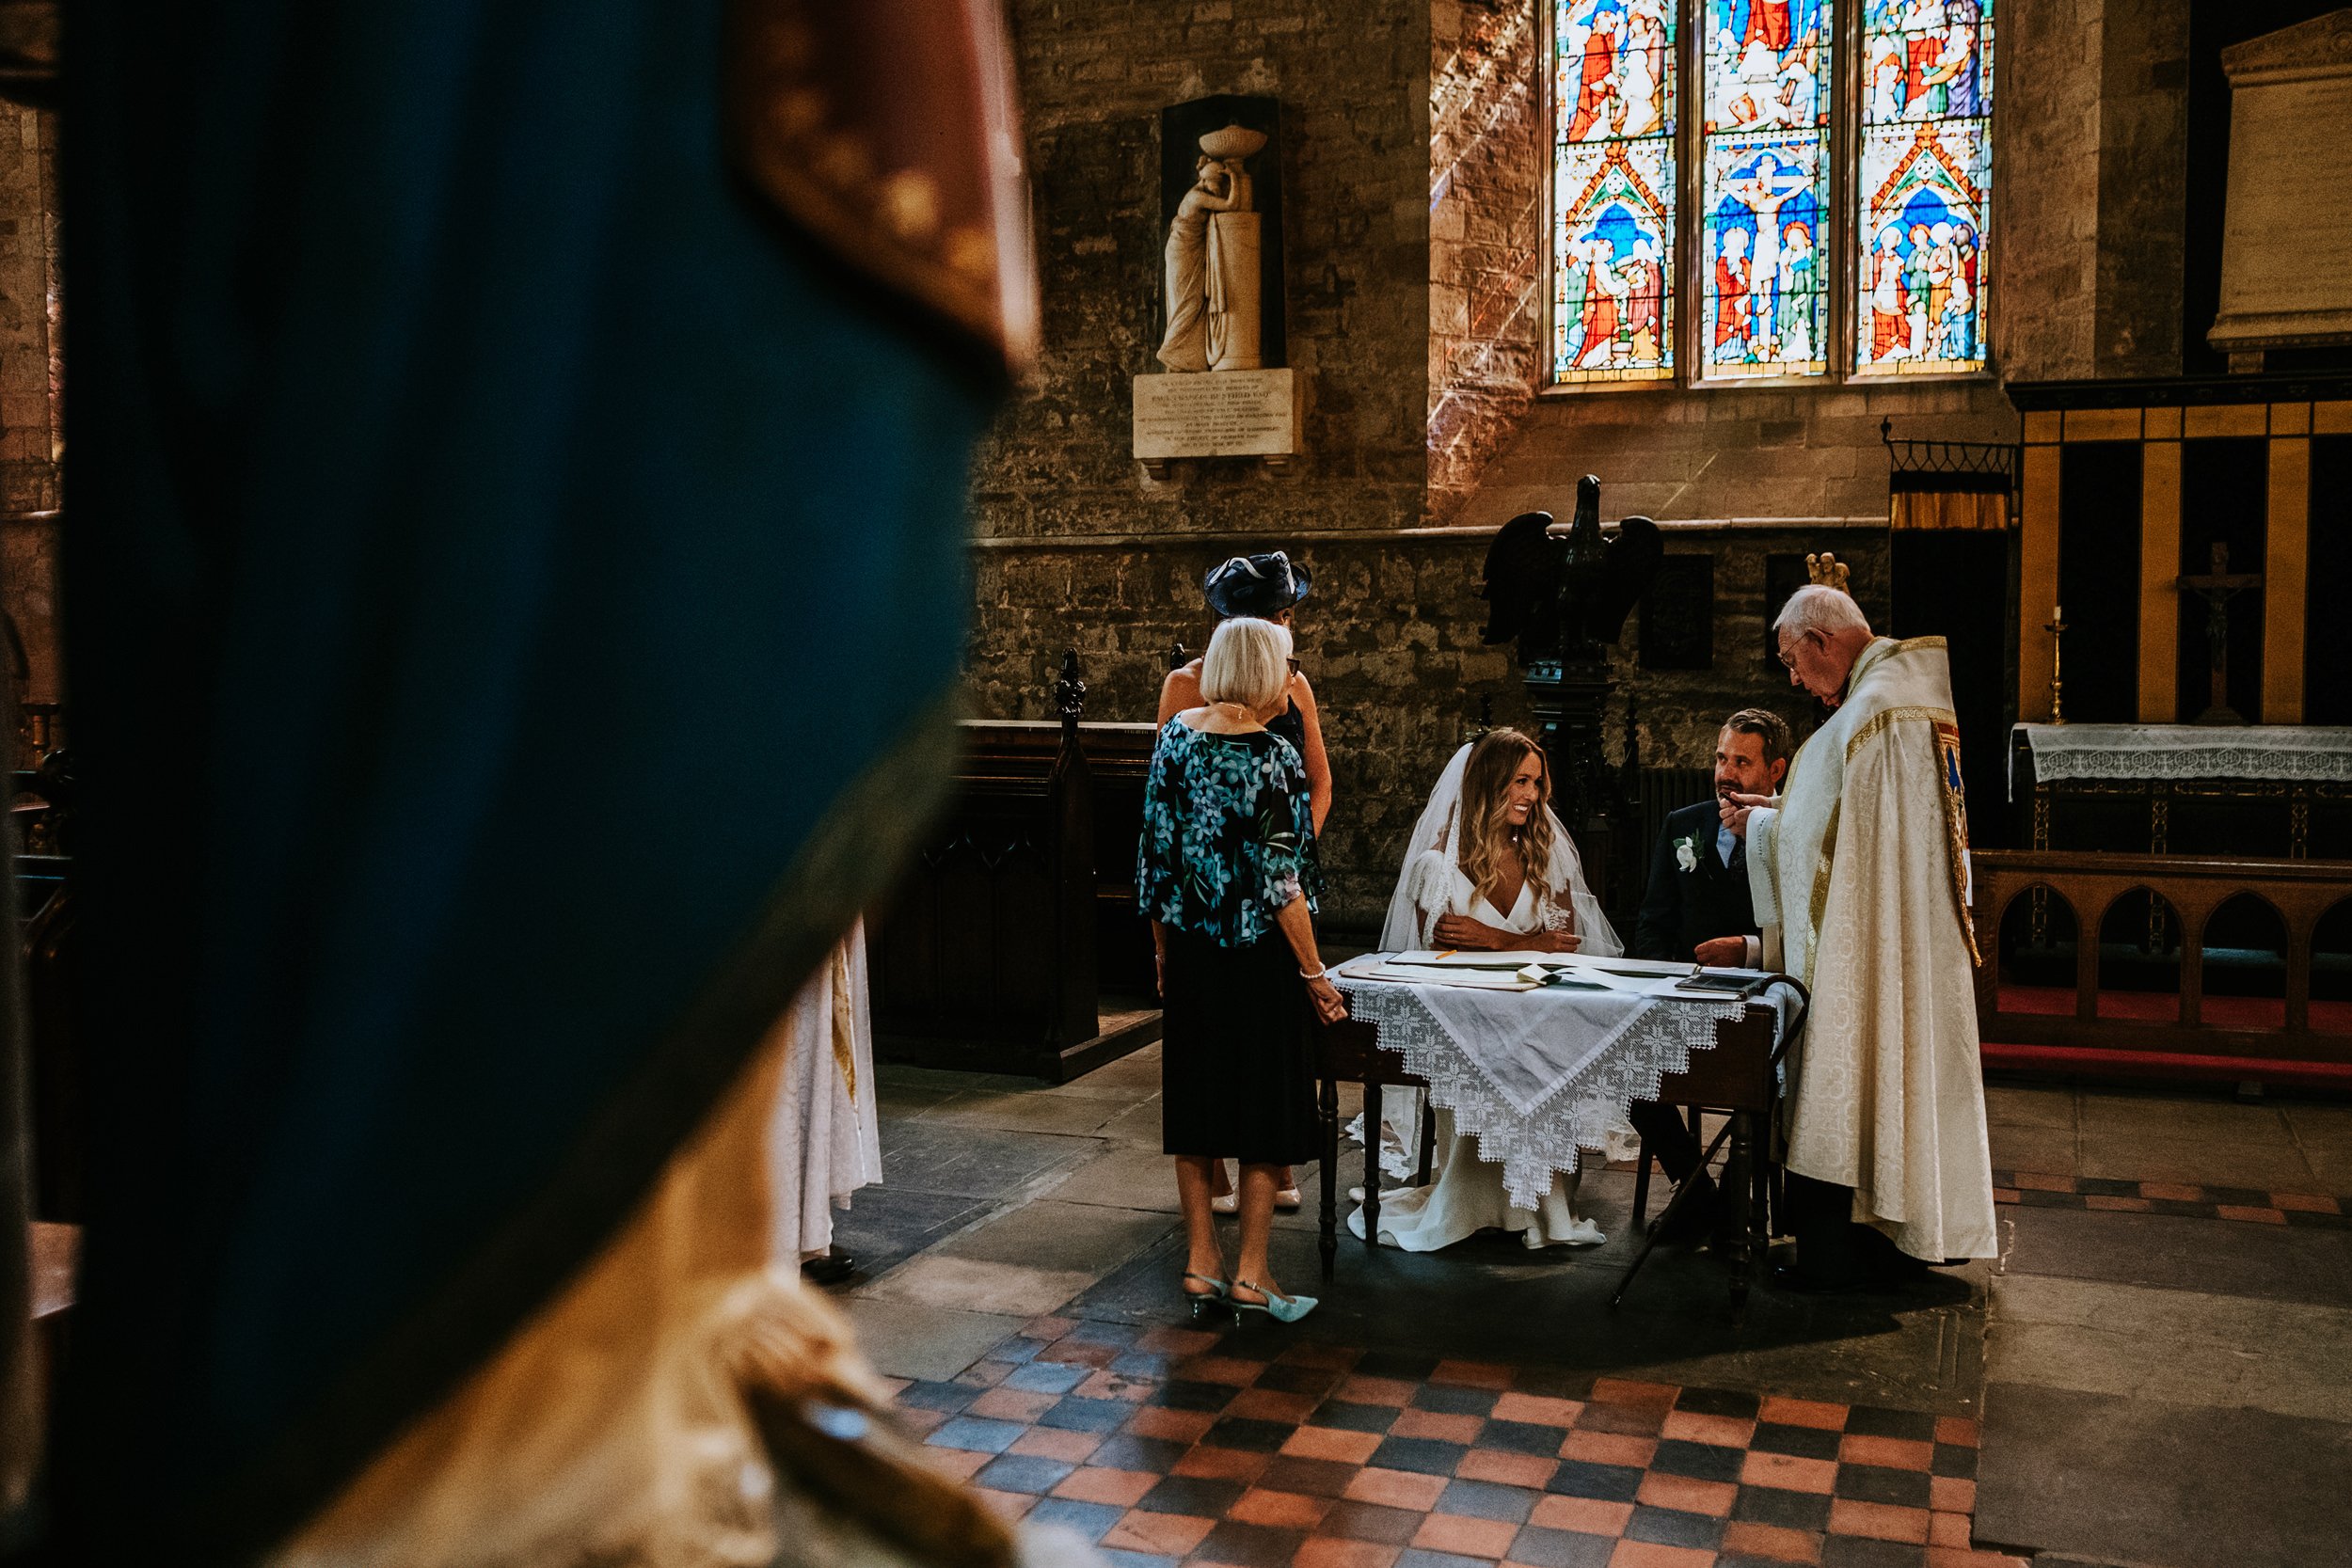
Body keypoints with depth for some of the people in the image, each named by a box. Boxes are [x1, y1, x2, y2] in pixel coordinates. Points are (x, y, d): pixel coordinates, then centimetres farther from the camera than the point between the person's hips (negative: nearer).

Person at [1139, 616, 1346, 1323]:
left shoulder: (1176, 734, 1)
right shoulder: (1271, 756, -15)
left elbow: (1156, 851, 5)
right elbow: (1279, 880, -17)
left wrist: (1163, 949, 14)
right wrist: (1314, 972, -9)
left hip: (1190, 949, 5)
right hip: (1258, 955, -5)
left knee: (1193, 1104, 12)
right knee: (1265, 1106, 6)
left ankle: (1201, 1263, 19)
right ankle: (1250, 1273, 11)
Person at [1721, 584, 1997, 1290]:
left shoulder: (1861, 717, -20)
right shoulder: (1923, 697, 10)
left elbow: (1809, 840, -17)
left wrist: (1758, 823, 1)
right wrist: (1781, 808, 16)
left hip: (1856, 949, -10)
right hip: (1921, 941, 10)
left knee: (1841, 1083, -1)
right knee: (1906, 1069, 15)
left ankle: (1832, 1251, 7)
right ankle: (1902, 1230, 26)